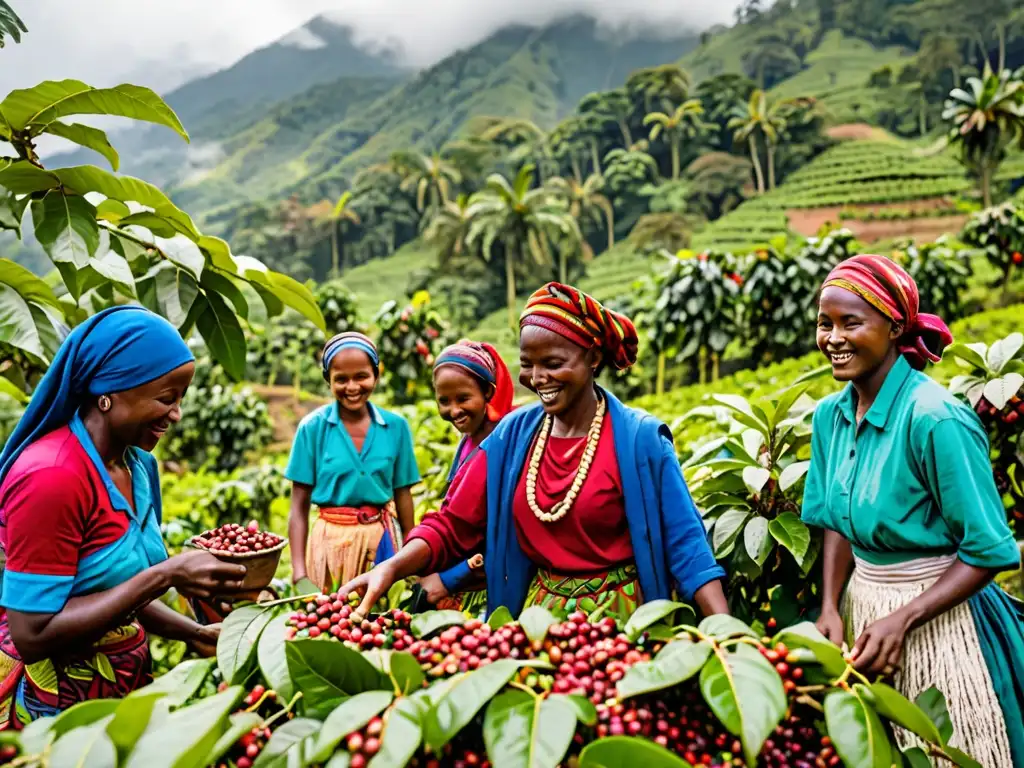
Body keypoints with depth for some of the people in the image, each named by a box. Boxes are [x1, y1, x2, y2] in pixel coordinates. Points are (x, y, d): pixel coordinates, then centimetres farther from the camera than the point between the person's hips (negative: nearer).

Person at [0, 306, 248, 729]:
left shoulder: (137, 465, -1)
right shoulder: (51, 476, -24)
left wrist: (196, 634, -2)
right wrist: (165, 576, -27)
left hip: (123, 687, 7)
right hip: (51, 708, -7)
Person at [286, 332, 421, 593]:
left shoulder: (396, 426, -2)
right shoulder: (312, 427, -6)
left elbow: (403, 495, 6)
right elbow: (299, 506, -3)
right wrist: (299, 571, -8)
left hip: (382, 537, 1)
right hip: (331, 538, -1)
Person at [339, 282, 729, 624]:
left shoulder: (639, 438, -13)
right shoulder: (512, 436, -3)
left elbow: (684, 543, -13)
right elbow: (452, 525, -4)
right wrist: (391, 568, -20)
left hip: (619, 616, -3)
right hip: (536, 612, 4)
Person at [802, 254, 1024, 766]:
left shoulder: (935, 419, -22)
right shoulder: (830, 415, -2)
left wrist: (903, 620, -25)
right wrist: (831, 607, -6)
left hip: (939, 616, -6)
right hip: (862, 608, 6)